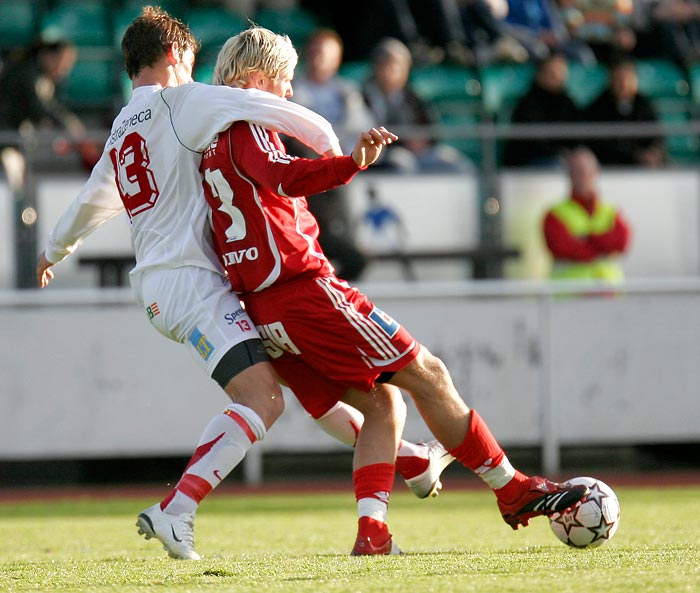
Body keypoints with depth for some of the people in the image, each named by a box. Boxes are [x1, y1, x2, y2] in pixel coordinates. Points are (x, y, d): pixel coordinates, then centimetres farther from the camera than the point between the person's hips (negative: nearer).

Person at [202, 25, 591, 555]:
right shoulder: (248, 129, -8)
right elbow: (283, 177, -28)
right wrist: (351, 164, -42)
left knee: (381, 403, 11)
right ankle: (514, 492, 2)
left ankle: (372, 530, -5)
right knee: (428, 375, -2)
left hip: (262, 310, 9)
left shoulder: (211, 147, 21)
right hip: (306, 288, -9)